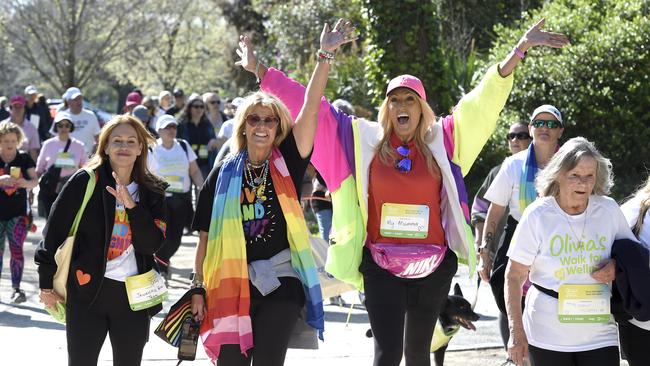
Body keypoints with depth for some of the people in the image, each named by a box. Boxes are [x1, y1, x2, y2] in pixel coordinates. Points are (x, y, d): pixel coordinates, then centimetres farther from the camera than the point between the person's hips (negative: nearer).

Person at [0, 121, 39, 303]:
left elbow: (35, 181, -5)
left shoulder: (24, 159, 1)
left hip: (17, 213, 0)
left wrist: (26, 183, -27)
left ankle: (16, 289, -3)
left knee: (16, 249, -6)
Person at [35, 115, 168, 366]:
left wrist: (131, 205, -17)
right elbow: (54, 232, -3)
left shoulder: (151, 192, 5)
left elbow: (152, 244, -5)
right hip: (86, 289, -3)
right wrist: (46, 284, -3)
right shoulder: (85, 182, -5)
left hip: (133, 295, 3)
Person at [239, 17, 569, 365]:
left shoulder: (441, 140, 4)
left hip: (433, 264, 2)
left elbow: (483, 99, 4)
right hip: (381, 264, -1)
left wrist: (520, 48, 0)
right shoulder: (363, 139, 3)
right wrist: (260, 70, 3)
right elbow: (312, 106, 4)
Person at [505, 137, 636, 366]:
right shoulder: (537, 215, -8)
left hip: (599, 336, 2)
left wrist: (618, 266, -8)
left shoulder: (608, 210, -1)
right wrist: (516, 332, -11)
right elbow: (514, 277, -4)